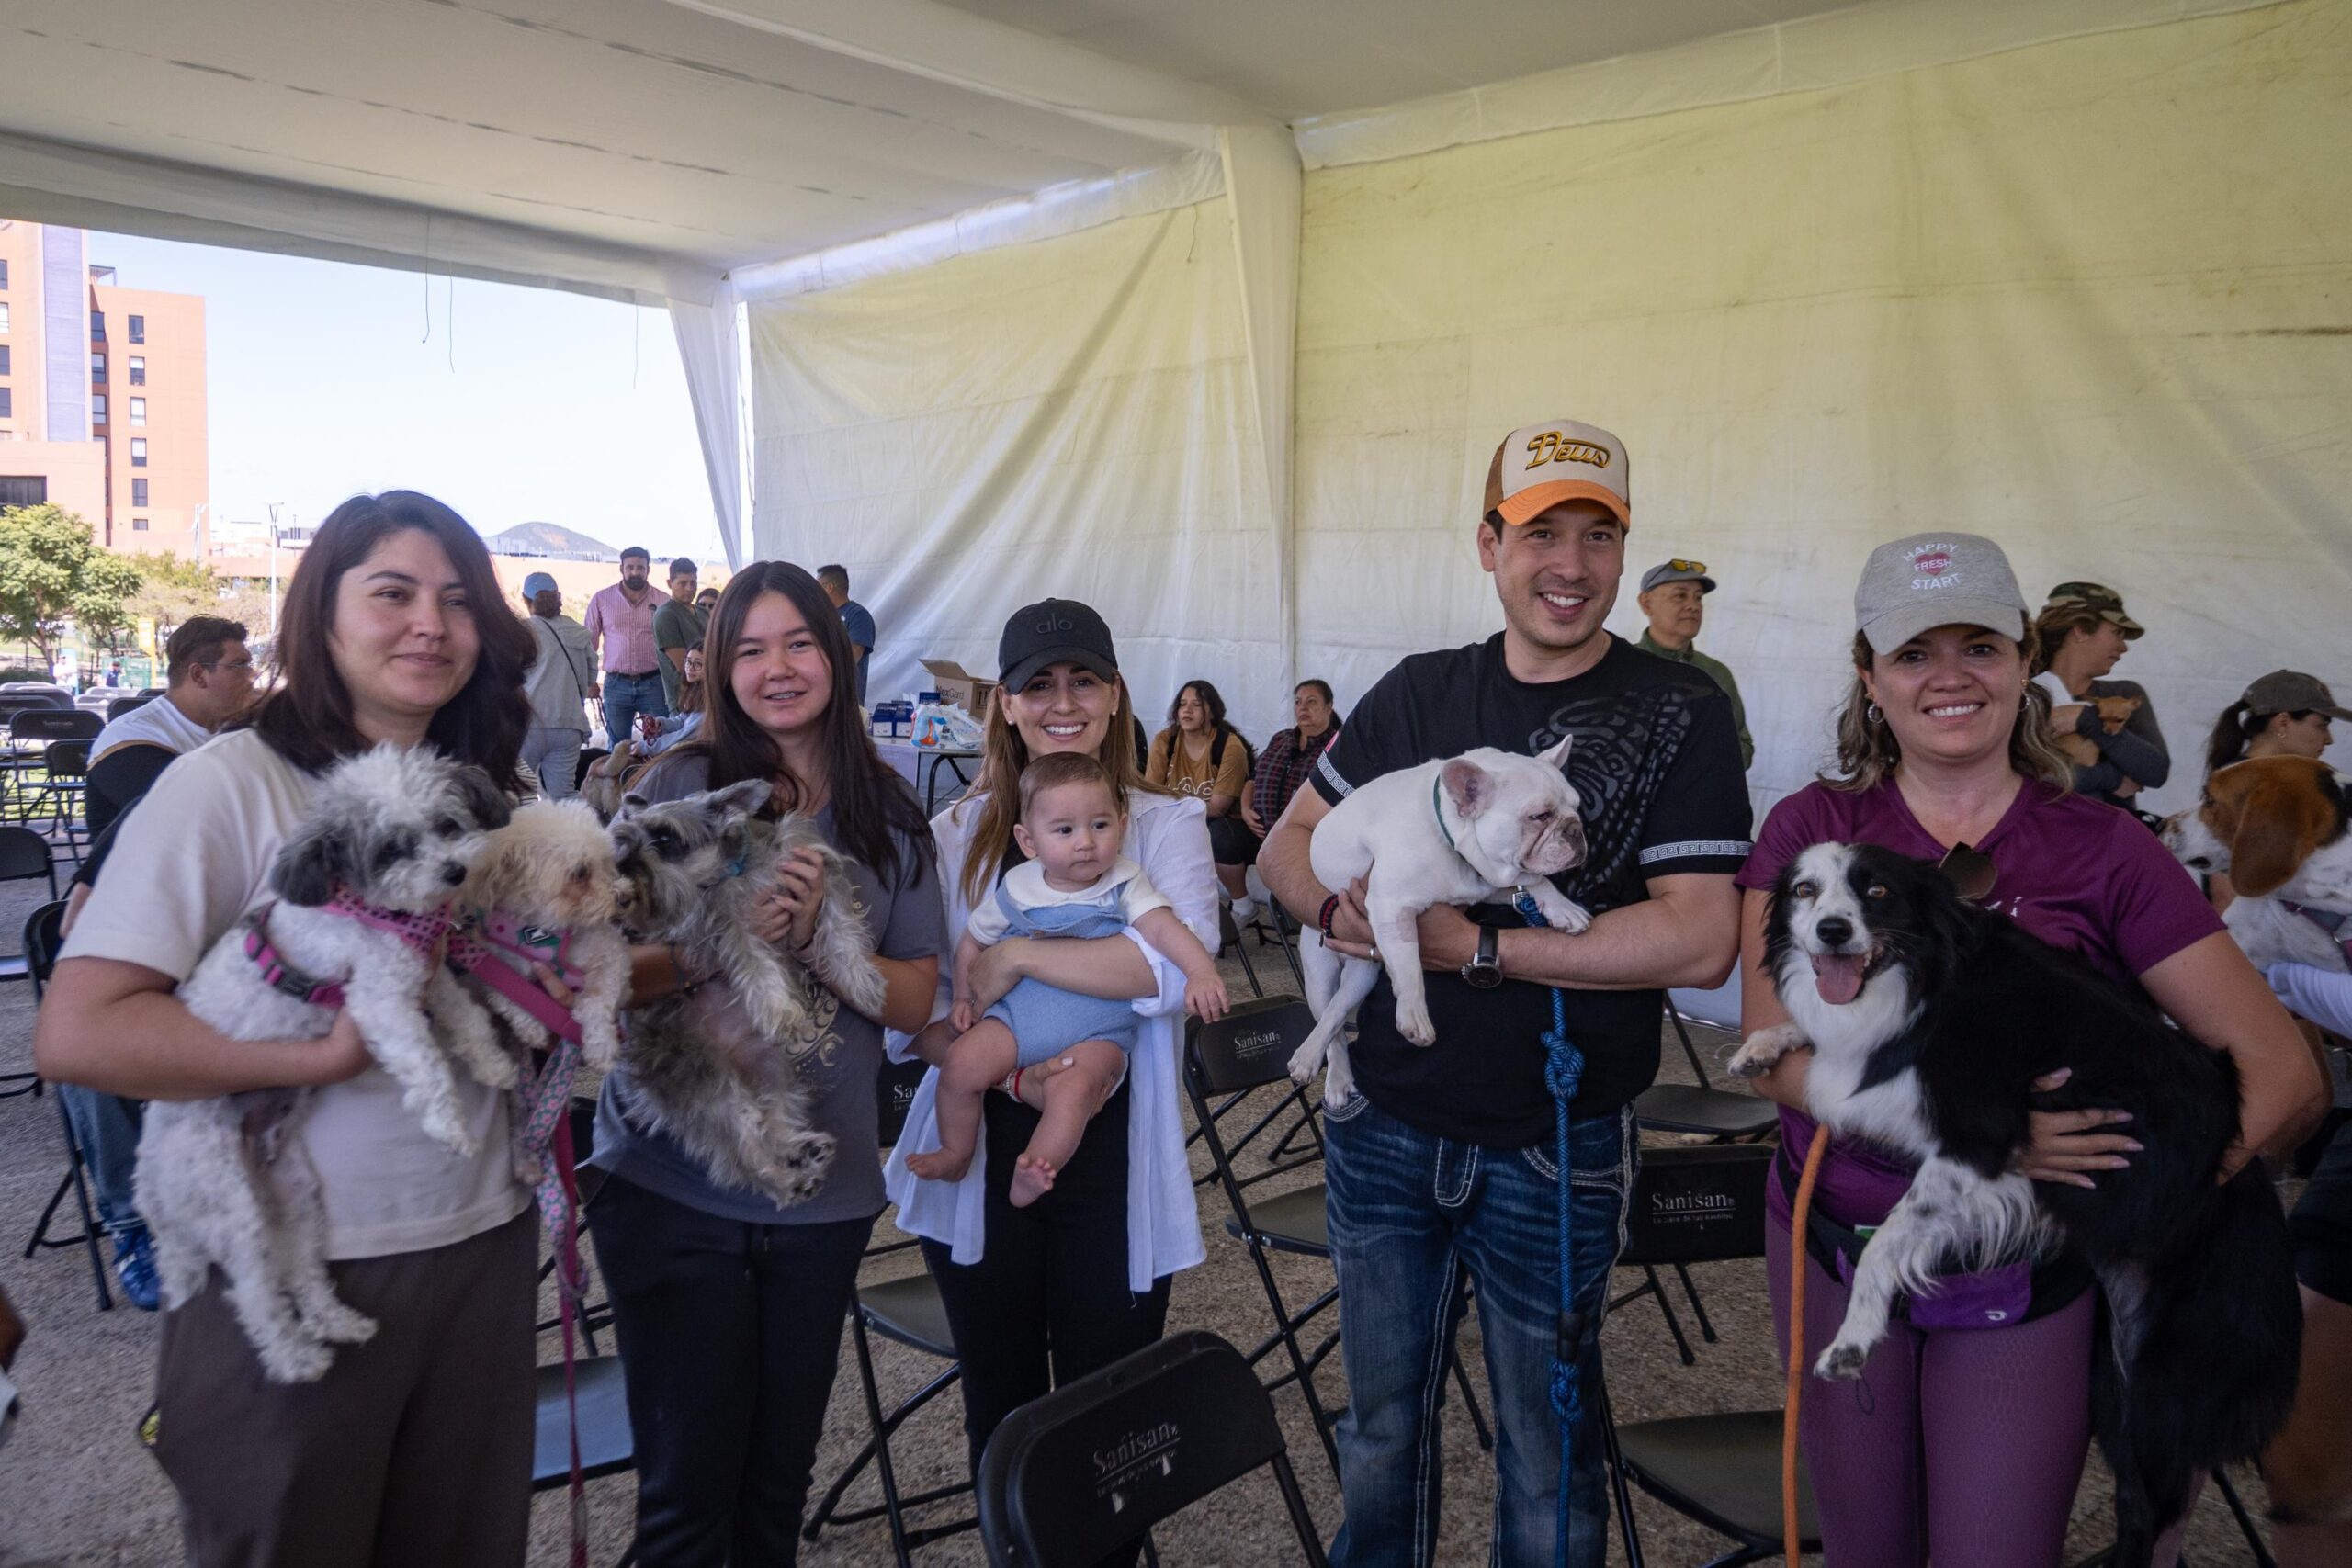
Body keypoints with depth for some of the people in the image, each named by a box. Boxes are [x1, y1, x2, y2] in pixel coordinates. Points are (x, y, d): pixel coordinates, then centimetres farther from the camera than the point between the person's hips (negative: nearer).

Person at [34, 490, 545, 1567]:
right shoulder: (233, 782, -13)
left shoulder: (495, 793, 5)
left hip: (483, 1244, 5)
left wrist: (561, 993, -6)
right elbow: (76, 1033, -19)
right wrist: (324, 1057, -24)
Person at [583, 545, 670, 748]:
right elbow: (588, 641, 9)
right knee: (617, 746, 10)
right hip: (616, 684, 1)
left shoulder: (664, 601, 1)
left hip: (653, 683, -1)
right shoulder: (601, 599, 3)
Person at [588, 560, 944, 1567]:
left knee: (781, 1471, 17)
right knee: (687, 1483, 8)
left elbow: (916, 1002, -1)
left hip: (825, 1191, 3)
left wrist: (816, 938, -18)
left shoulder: (888, 816, 2)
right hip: (670, 1182, -2)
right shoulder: (677, 786, -5)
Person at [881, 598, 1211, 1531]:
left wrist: (1015, 956, -21)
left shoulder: (1165, 825, -1)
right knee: (1000, 1410, 17)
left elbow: (1179, 961, -21)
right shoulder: (957, 835, 5)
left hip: (1114, 1164, -2)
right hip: (982, 1157, 2)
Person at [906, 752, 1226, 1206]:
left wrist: (1202, 971, -36)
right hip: (1017, 1017, 3)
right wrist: (964, 999, 11)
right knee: (961, 1063, -15)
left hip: (1097, 1032, -3)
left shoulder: (1124, 887, -3)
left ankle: (1027, 1181, -31)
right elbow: (973, 941, 18)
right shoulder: (1017, 889, 4)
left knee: (1072, 1087, -31)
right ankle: (954, 1153, 9)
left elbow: (1165, 928, -19)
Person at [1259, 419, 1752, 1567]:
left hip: (1555, 1154, -3)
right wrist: (1340, 905, -15)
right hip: (1386, 1128, 4)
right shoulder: (1416, 694, 3)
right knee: (1380, 1433, 23)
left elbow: (1700, 939, -19)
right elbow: (1287, 845, 8)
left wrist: (1472, 945, -21)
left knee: (1549, 1458, 17)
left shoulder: (1678, 715, -10)